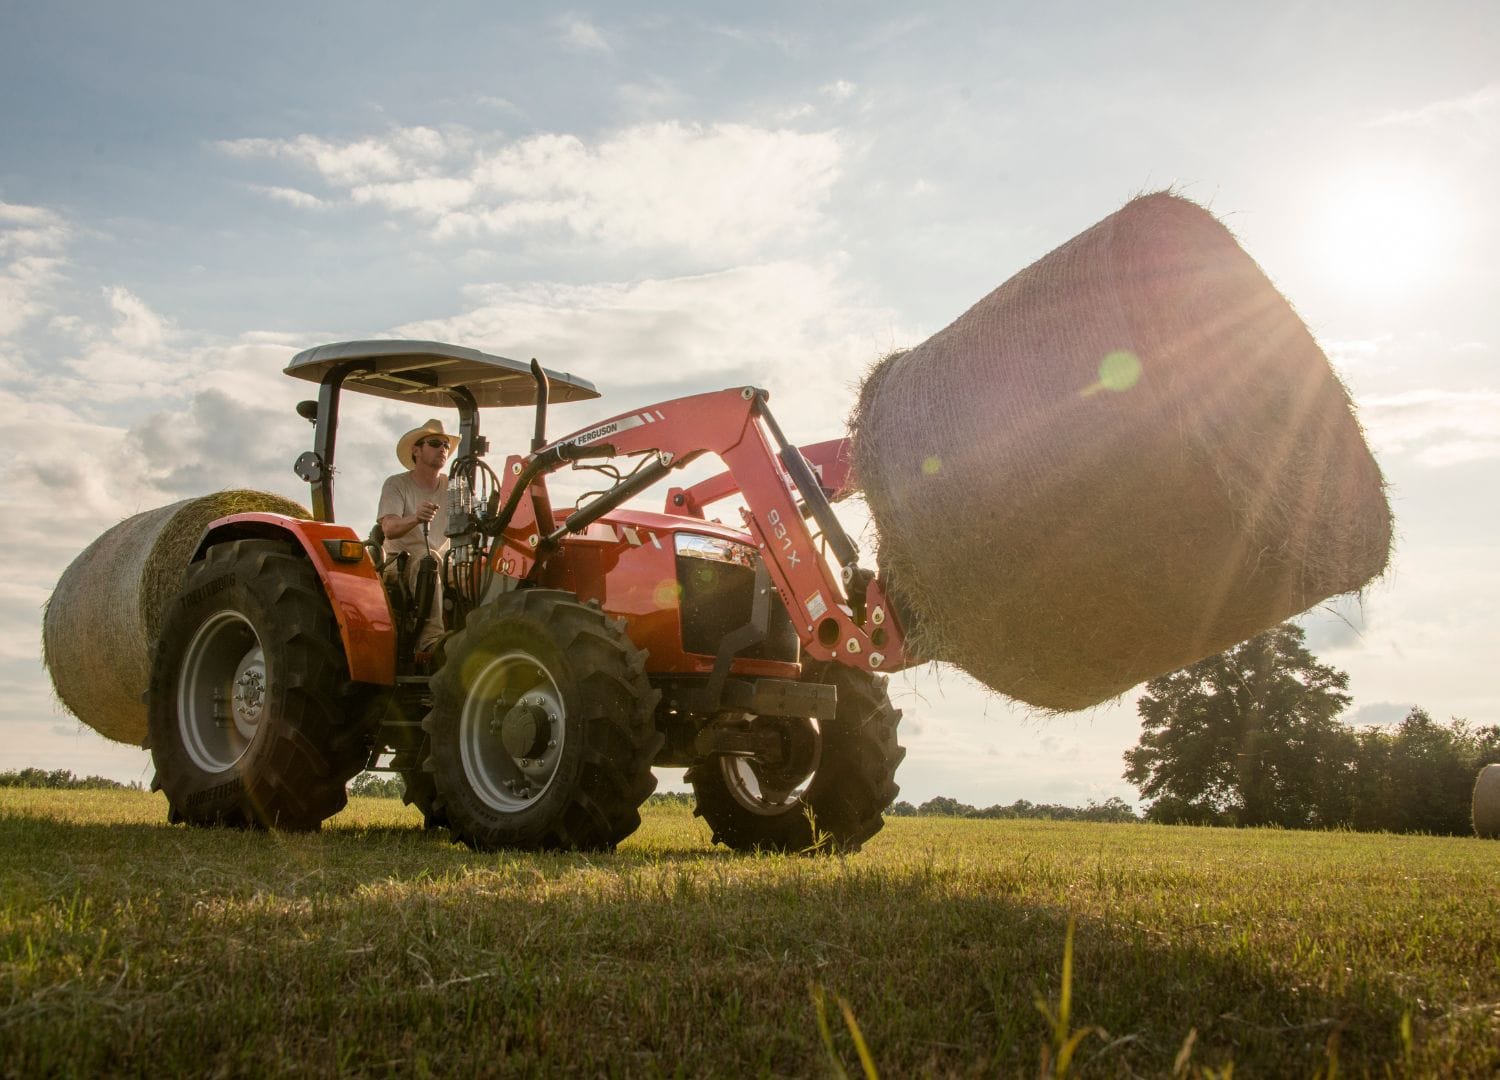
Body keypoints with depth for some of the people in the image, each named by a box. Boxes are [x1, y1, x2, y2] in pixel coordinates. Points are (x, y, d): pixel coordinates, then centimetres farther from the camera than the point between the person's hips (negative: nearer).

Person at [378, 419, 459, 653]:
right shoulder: (396, 484, -2)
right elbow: (389, 528, -19)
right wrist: (415, 519, -41)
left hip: (443, 565, 4)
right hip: (401, 562, -4)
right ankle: (432, 637, -48)